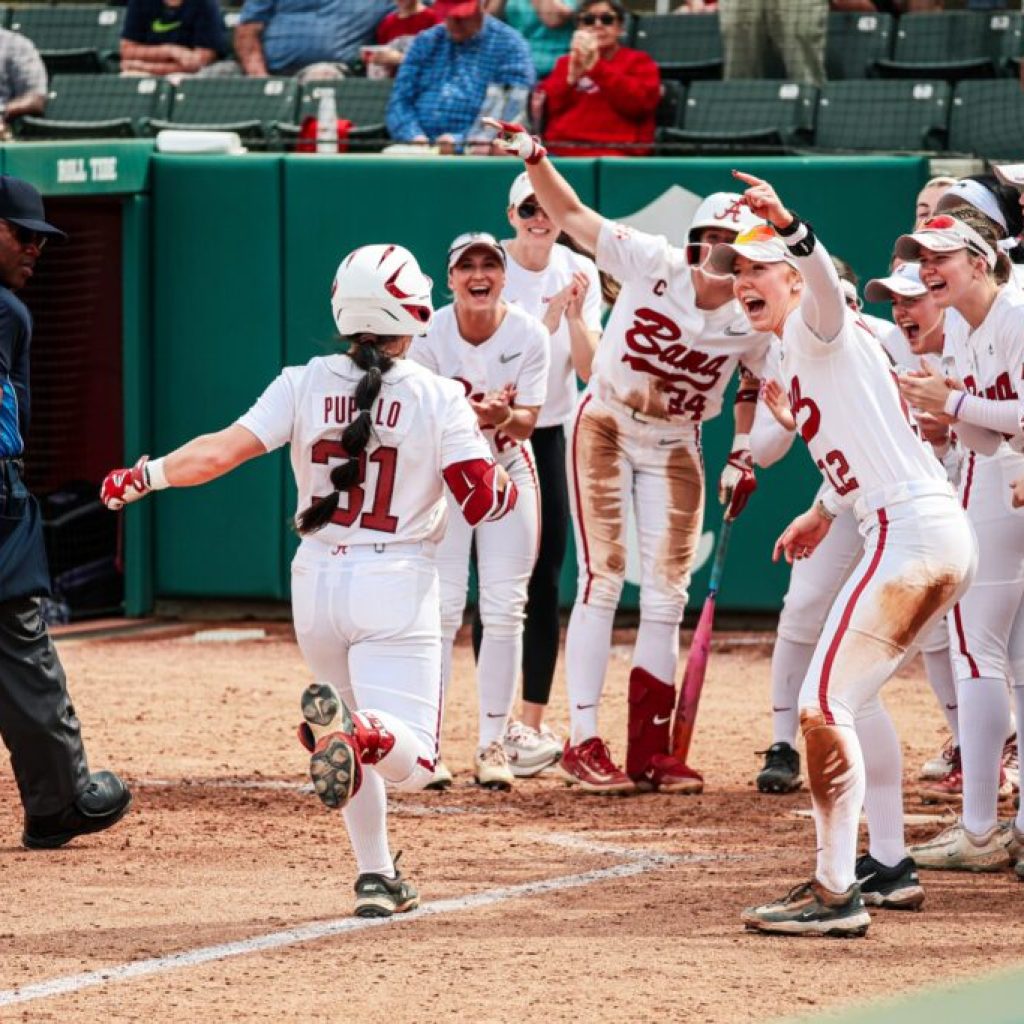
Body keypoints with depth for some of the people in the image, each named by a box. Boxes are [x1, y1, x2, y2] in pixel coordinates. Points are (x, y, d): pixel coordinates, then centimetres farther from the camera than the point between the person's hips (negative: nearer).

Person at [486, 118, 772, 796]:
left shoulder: (756, 321, -11)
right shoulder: (654, 265, -18)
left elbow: (757, 385, 8)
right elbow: (572, 217, -17)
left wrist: (745, 456, -3)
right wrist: (534, 156, -31)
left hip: (675, 448, 3)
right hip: (606, 428, -3)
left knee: (667, 597, 4)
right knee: (601, 580, -10)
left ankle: (650, 750, 11)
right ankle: (584, 745, -8)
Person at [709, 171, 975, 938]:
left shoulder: (816, 330, -6)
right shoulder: (802, 354, 21)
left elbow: (827, 284, -30)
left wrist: (789, 228, -49)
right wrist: (824, 513, 43)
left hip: (911, 532, -11)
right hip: (942, 537, 11)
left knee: (824, 703, -13)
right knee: (851, 695, 25)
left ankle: (836, 894, -15)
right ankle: (888, 862, 32)